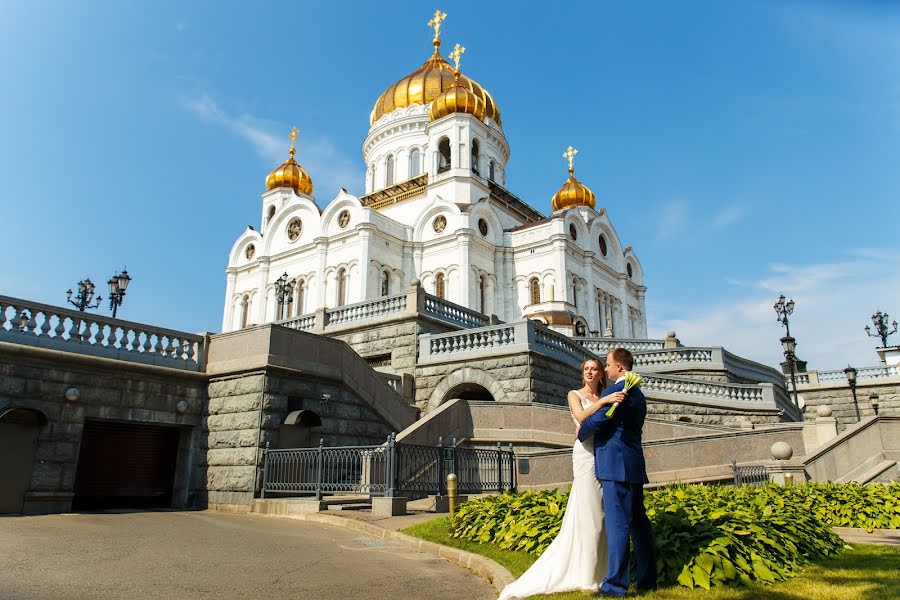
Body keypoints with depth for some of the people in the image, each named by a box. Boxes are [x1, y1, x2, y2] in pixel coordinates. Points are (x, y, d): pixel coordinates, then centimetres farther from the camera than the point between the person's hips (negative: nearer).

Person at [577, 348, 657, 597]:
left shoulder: (614, 391, -12)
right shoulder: (638, 394, 19)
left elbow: (595, 421, -15)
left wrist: (580, 433, 5)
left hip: (616, 465, -10)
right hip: (634, 465, 10)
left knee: (617, 523, -8)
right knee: (639, 522, 13)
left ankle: (615, 585, -4)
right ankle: (646, 579, 21)